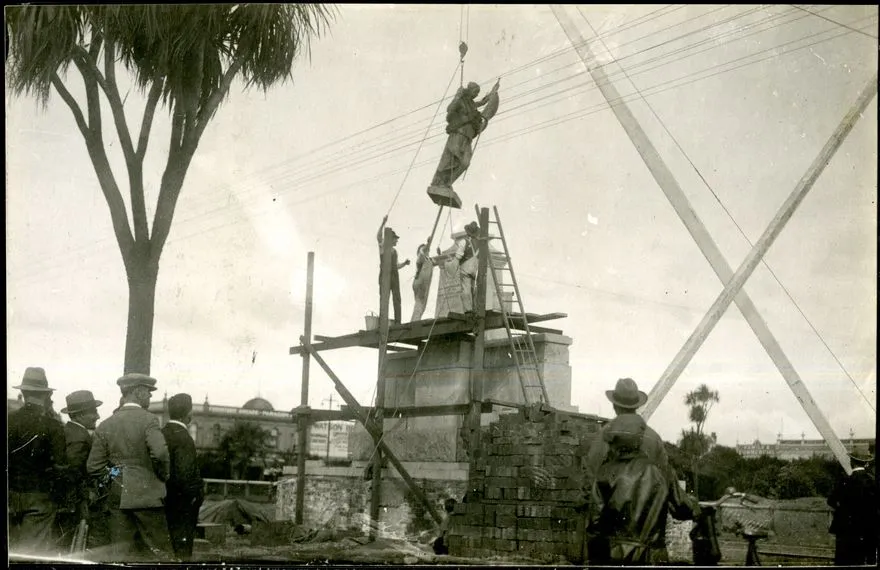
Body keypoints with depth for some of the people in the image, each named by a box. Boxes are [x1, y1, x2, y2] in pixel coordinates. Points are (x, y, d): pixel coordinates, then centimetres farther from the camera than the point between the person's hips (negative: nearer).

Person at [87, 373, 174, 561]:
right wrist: (163, 476, -6)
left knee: (120, 554, 8)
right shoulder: (148, 420, -8)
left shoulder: (105, 425, 7)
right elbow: (160, 453, -23)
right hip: (147, 496, -5)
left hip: (117, 498, 5)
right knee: (160, 553, 1)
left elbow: (93, 467, 4)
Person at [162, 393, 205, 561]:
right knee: (182, 552, 0)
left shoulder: (160, 434, 4)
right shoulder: (184, 438, -19)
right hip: (182, 507, -8)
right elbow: (184, 476, -25)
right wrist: (198, 492, -8)